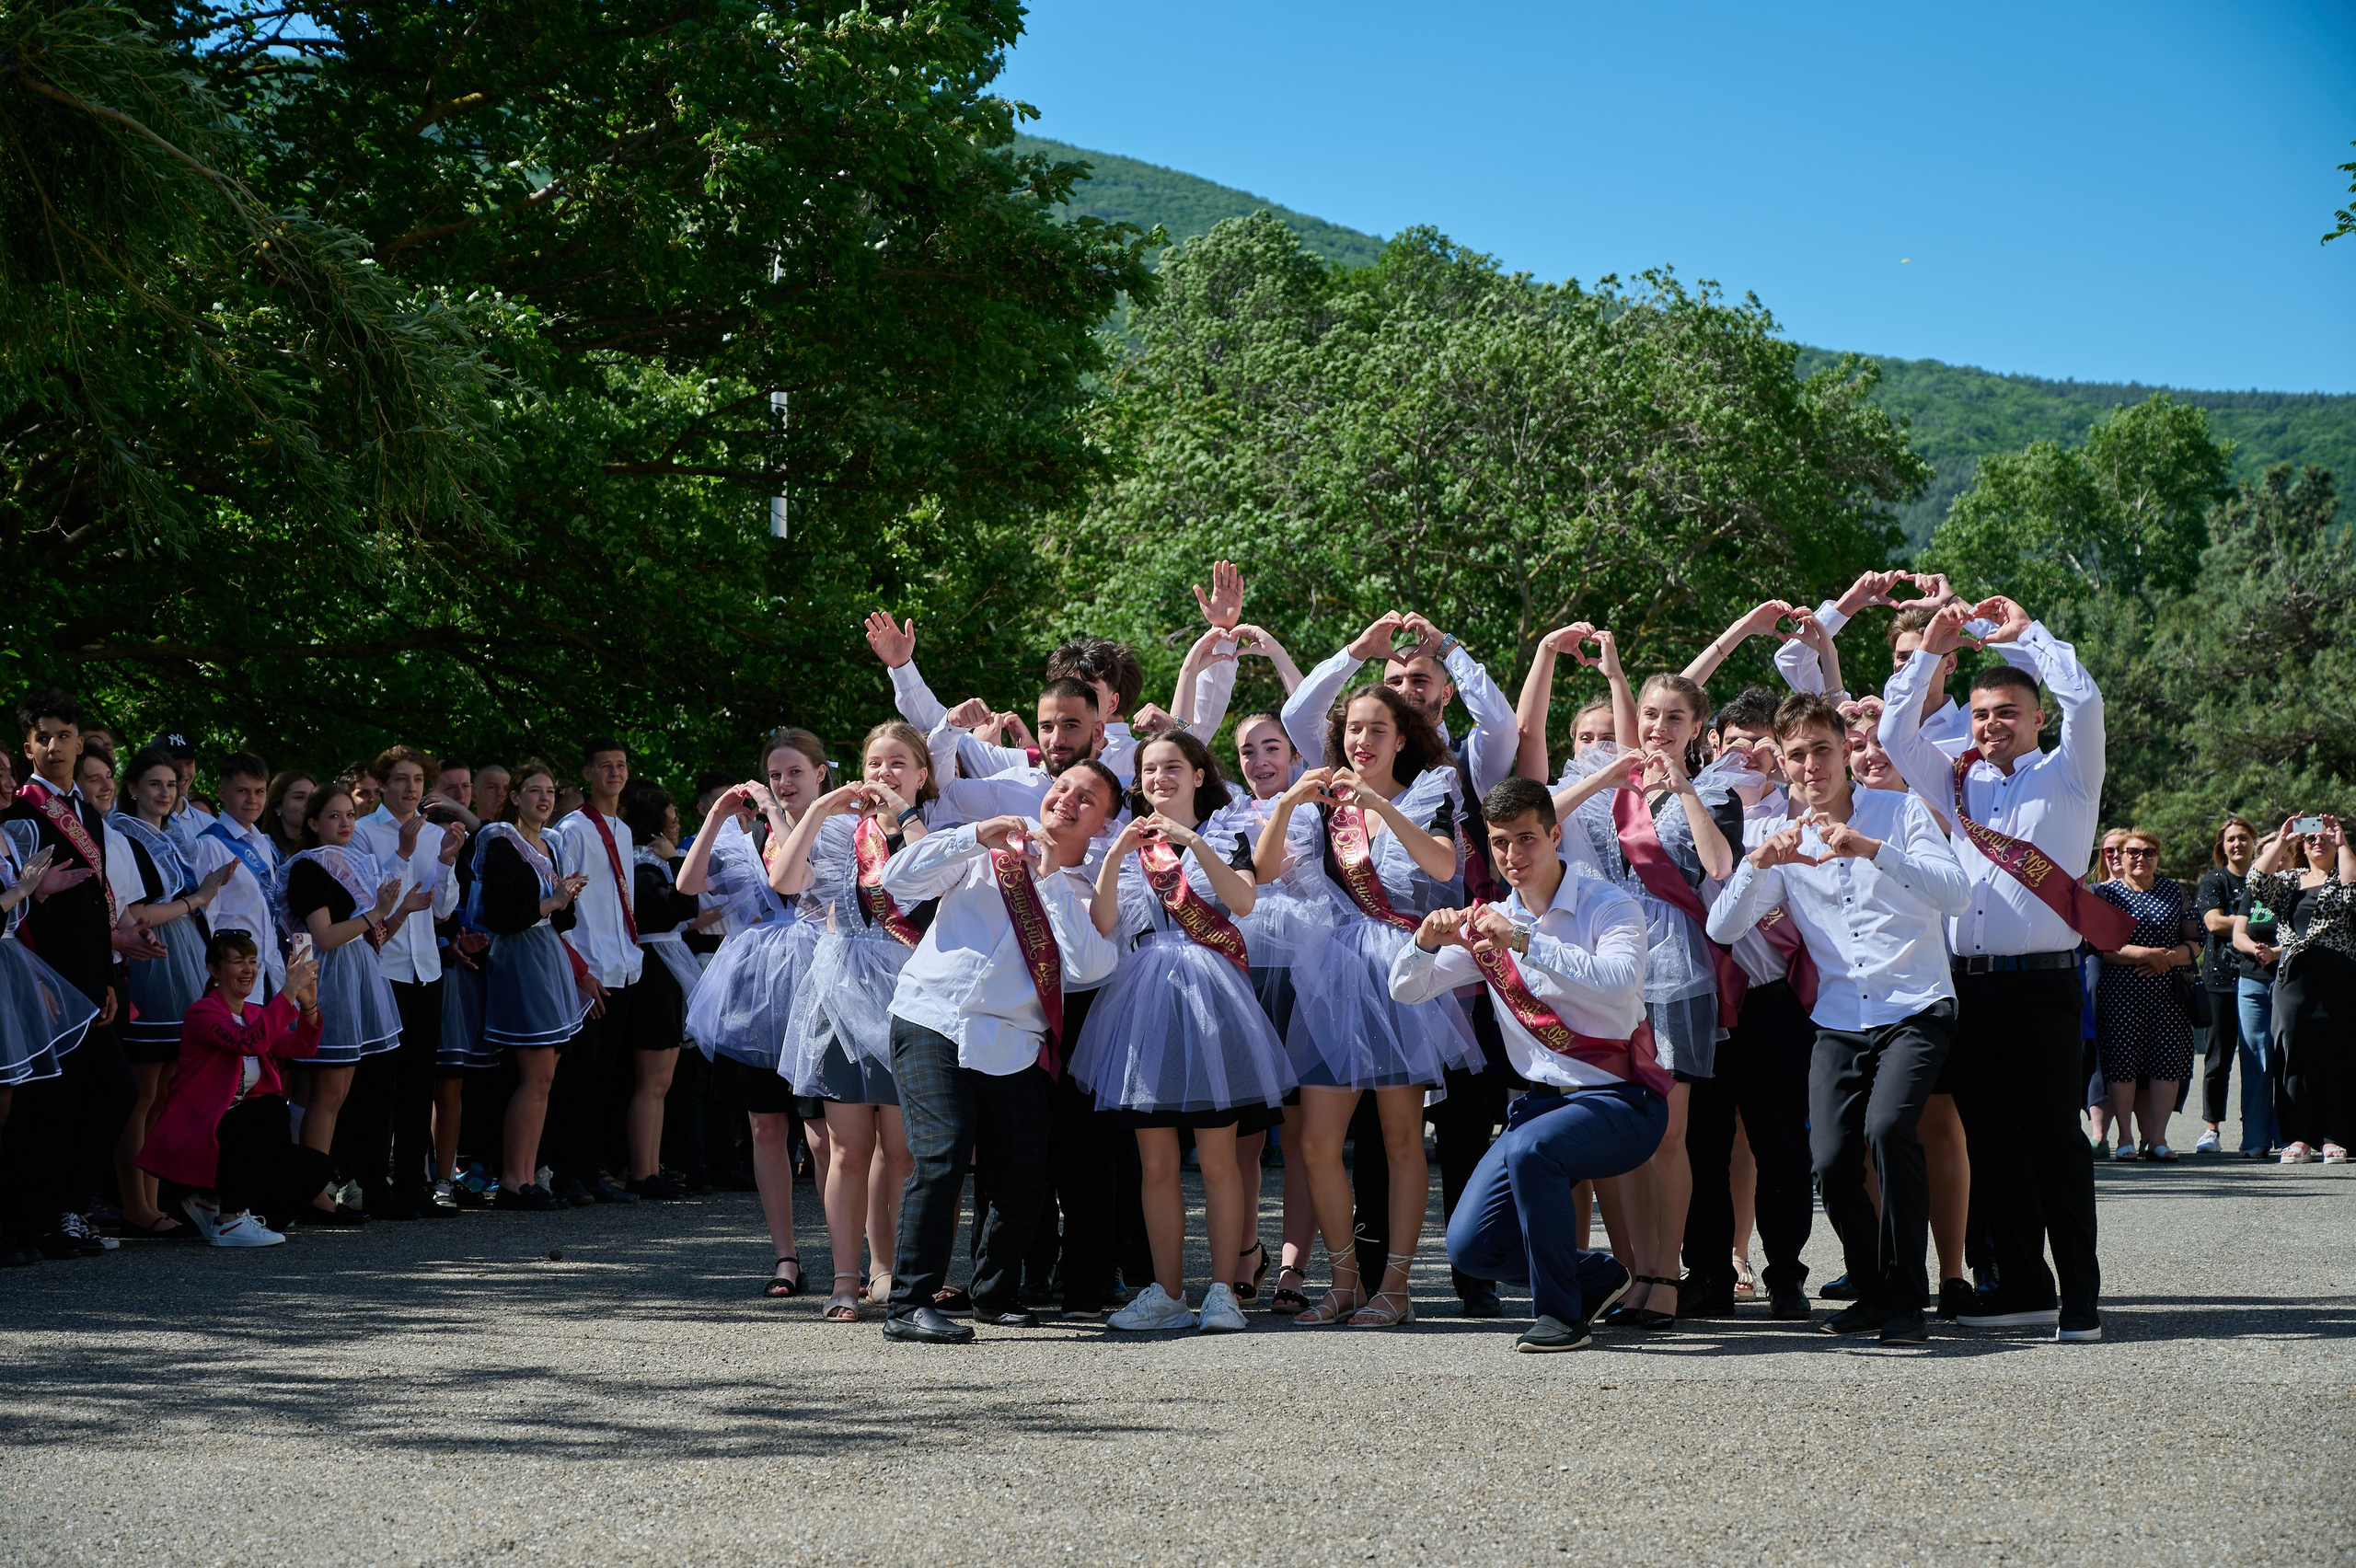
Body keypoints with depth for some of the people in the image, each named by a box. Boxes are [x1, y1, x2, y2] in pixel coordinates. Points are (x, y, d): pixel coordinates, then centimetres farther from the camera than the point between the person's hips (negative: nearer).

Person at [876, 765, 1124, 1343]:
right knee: (943, 1155, -22)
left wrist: (1053, 877, -5)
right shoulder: (987, 856, 14)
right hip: (933, 1025, -2)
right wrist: (976, 835, -5)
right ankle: (910, 1305, -18)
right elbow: (900, 877, 1)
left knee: (1023, 1186, 1)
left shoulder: (1086, 895, 15)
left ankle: (995, 1293, 30)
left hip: (1012, 1046, 3)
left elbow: (1087, 966, -6)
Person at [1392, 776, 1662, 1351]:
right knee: (1470, 1247, -8)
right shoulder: (1491, 922, 9)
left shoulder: (1608, 907, -8)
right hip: (1544, 1100, 6)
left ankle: (1561, 1314, -17)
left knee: (1530, 1149, -36)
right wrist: (1427, 943, -17)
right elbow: (1406, 990, 5)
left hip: (1621, 1099, -6)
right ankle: (1597, 1277, 19)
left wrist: (1526, 942, -36)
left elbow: (1617, 984, -29)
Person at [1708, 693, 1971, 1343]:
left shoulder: (1901, 811, 3)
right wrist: (1757, 863, -16)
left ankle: (1905, 1300, -16)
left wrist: (1872, 850, -23)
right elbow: (1721, 929, 1)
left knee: (1888, 1126, -27)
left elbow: (1957, 893, -11)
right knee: (1831, 1160, -13)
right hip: (1838, 1022, 3)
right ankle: (1873, 1293, 11)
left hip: (1915, 1009, -3)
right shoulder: (1781, 840, 11)